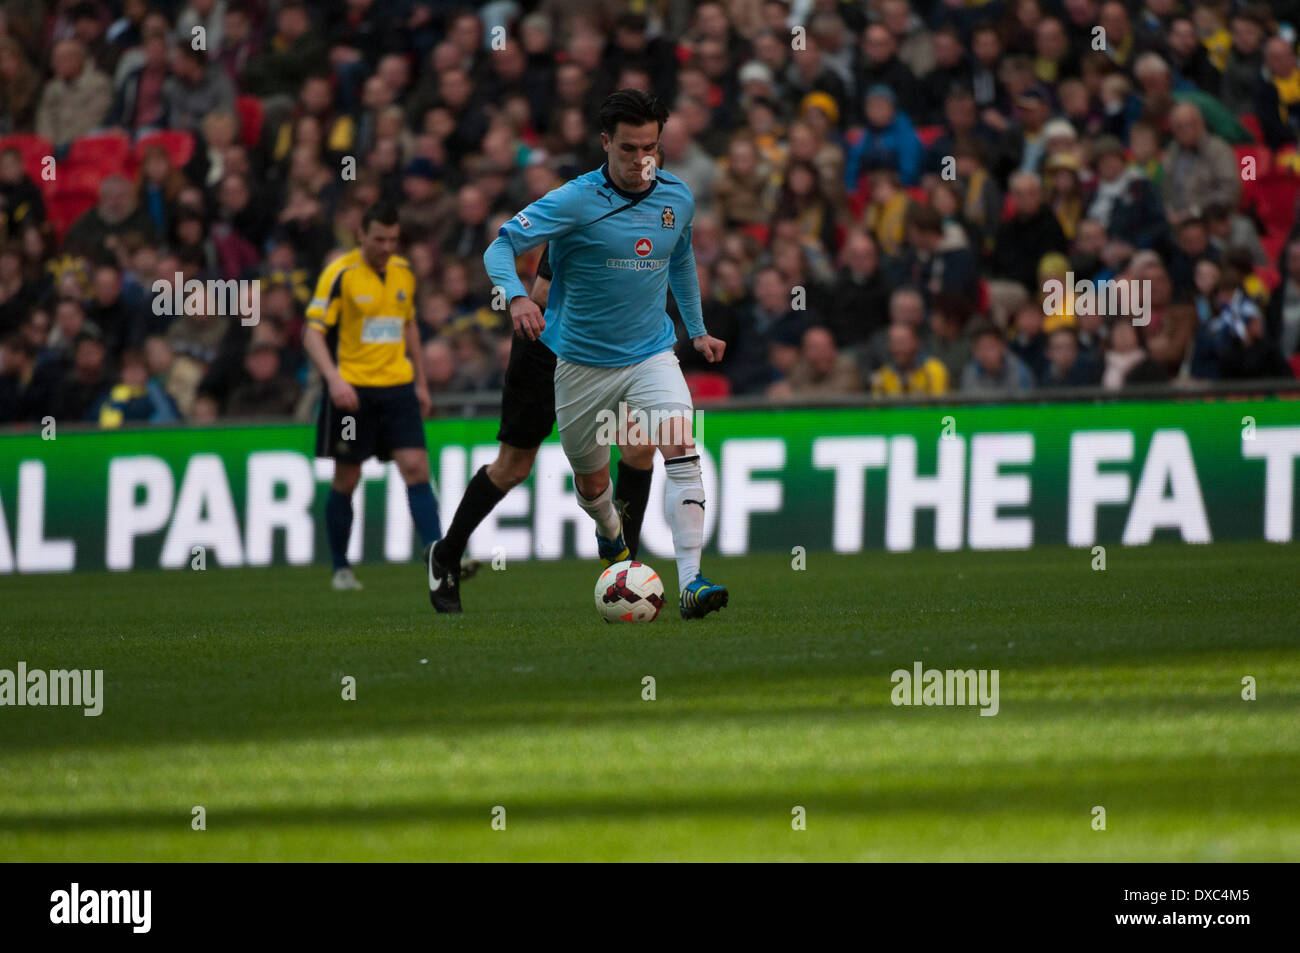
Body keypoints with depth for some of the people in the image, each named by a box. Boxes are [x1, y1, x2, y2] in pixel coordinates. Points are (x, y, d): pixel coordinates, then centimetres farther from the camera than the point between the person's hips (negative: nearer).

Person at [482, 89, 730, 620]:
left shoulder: (677, 198, 0)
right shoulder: (575, 201, -15)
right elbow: (500, 247, -17)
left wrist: (697, 329, 26)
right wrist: (517, 297, -37)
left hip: (651, 353, 2)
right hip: (582, 363, -2)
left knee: (681, 450, -24)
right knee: (591, 483, 12)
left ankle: (690, 583, -30)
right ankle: (612, 536, 50)